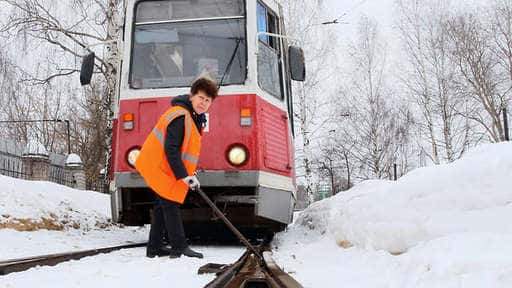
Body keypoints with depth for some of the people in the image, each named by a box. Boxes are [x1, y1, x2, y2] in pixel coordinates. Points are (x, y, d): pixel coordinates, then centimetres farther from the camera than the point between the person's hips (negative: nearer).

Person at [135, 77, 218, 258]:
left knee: (163, 207, 16)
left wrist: (189, 171, 13)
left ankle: (155, 247, 25)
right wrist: (185, 176, -29)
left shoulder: (195, 117, 10)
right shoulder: (180, 117, -24)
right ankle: (179, 248, -4)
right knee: (171, 206, -8)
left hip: (159, 168, 11)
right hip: (159, 168, -11)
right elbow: (171, 150, -29)